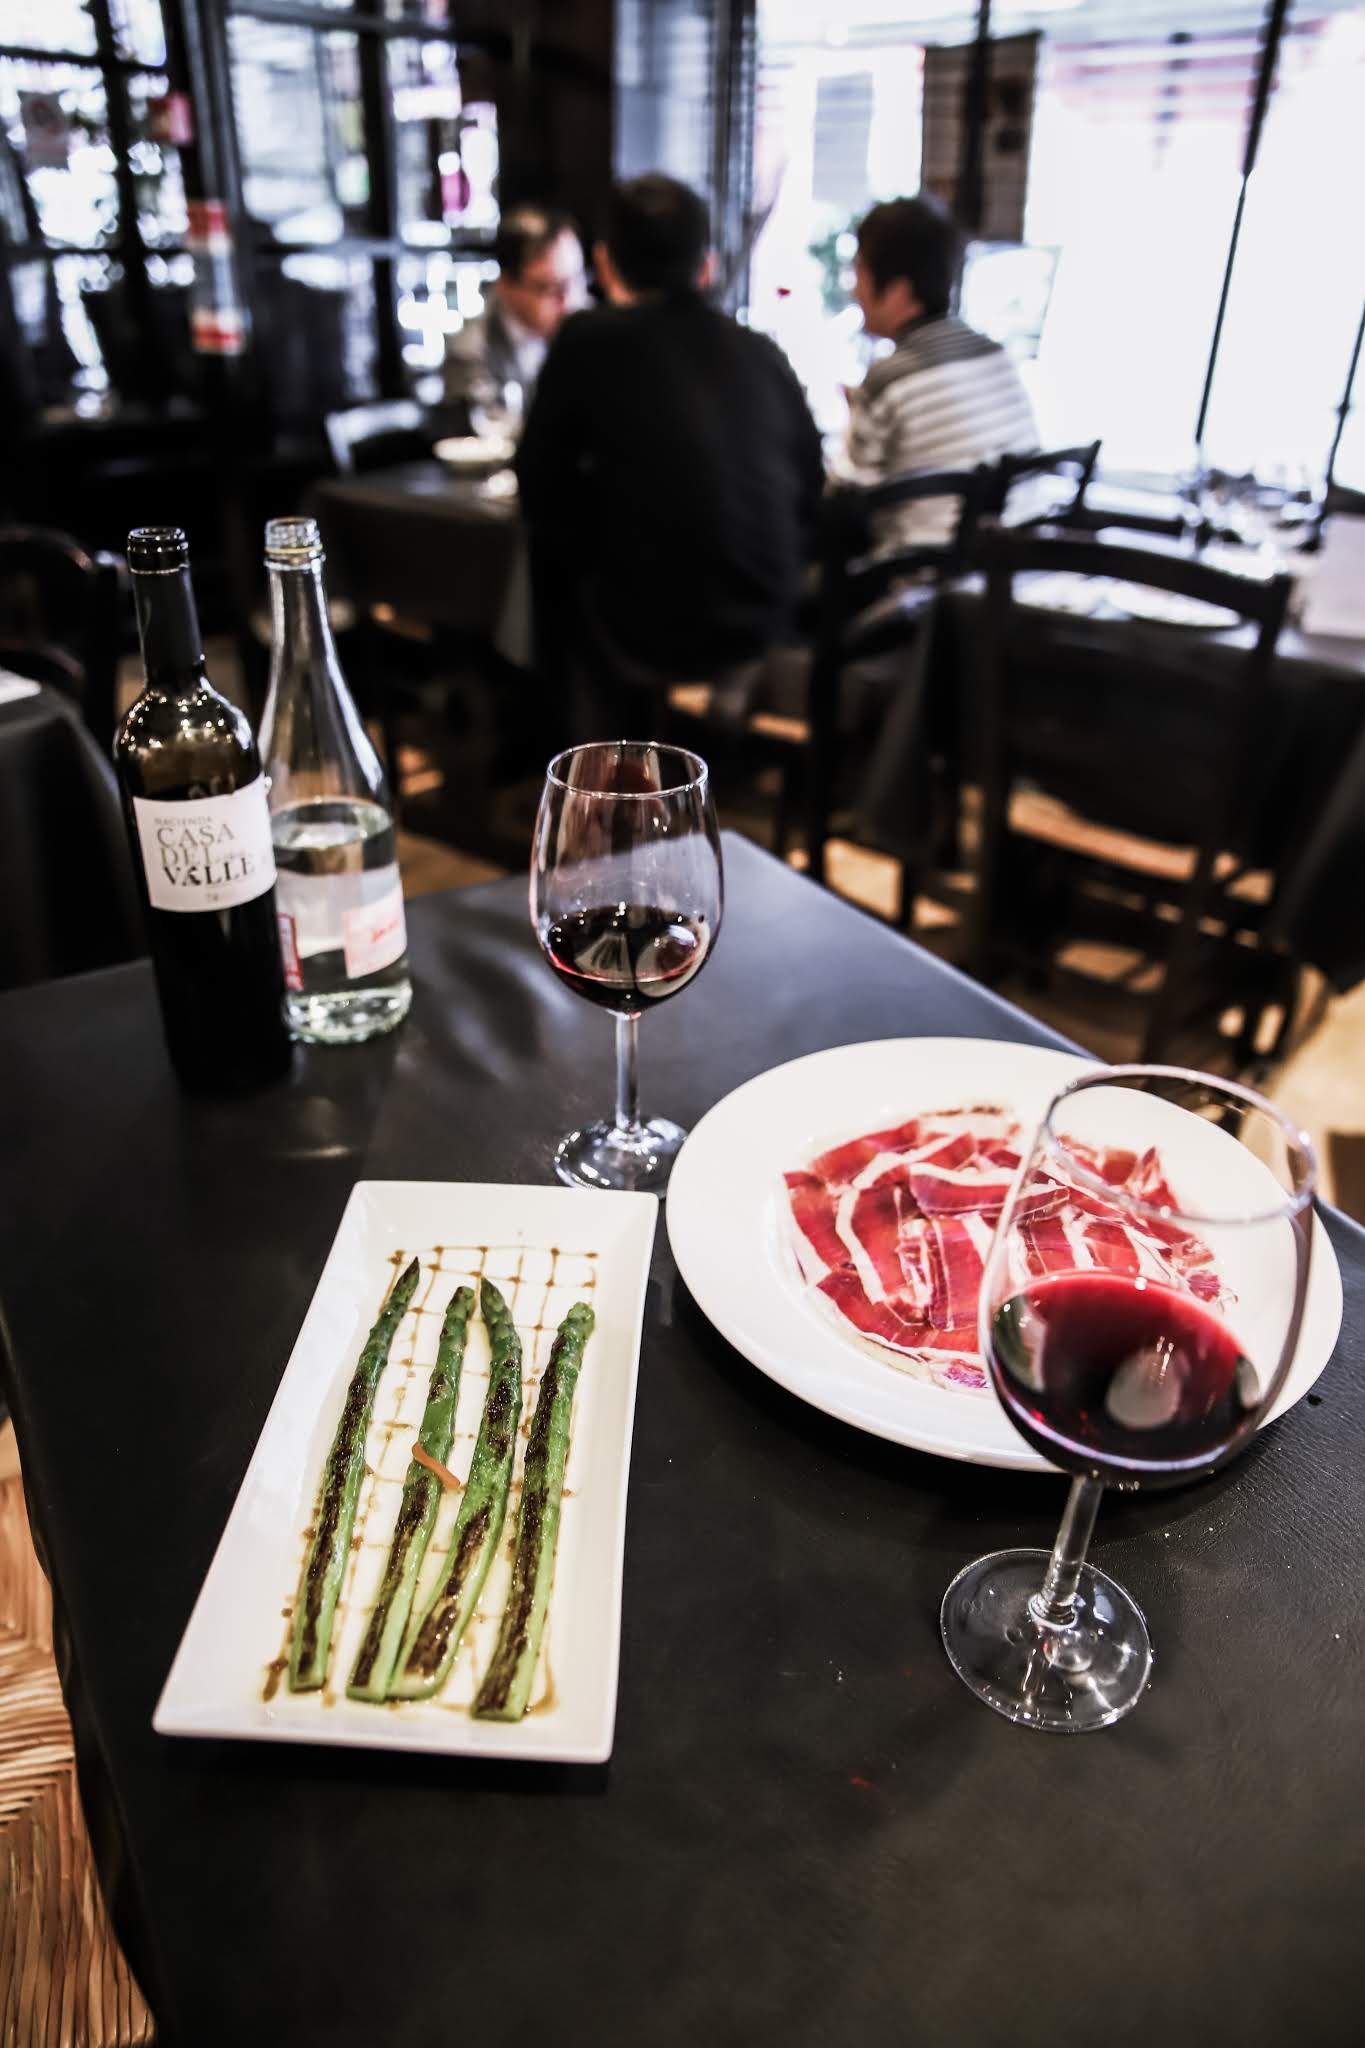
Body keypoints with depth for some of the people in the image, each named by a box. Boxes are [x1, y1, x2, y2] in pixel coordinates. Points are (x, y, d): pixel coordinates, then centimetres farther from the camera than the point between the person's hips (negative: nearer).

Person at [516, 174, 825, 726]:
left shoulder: (589, 339, -5)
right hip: (764, 629, 5)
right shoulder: (762, 352, 5)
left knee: (548, 549, 25)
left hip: (648, 639, -5)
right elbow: (812, 496, 11)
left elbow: (541, 494, 3)